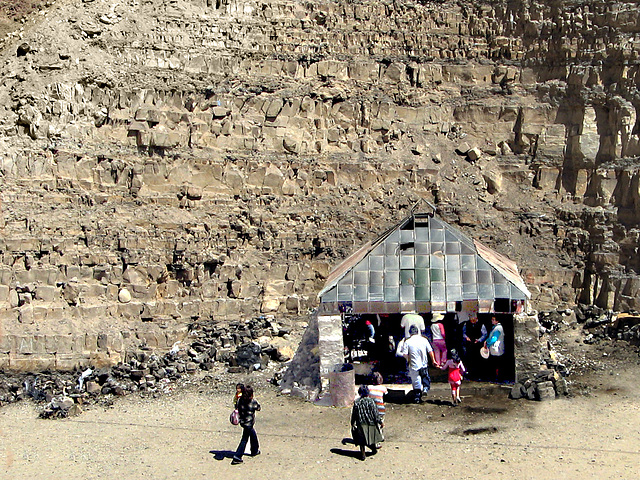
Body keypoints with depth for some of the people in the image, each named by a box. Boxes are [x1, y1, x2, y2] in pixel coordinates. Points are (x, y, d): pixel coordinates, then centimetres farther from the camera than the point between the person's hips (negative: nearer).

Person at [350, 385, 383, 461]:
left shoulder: (356, 402, -7)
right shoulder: (370, 401, -16)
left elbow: (354, 414, 1)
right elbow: (375, 413, -12)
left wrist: (352, 423, 14)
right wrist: (380, 422, -1)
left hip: (361, 424, 2)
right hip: (371, 423, -1)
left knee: (361, 439, 12)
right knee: (372, 436, 22)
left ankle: (362, 454, 11)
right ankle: (374, 449, 38)